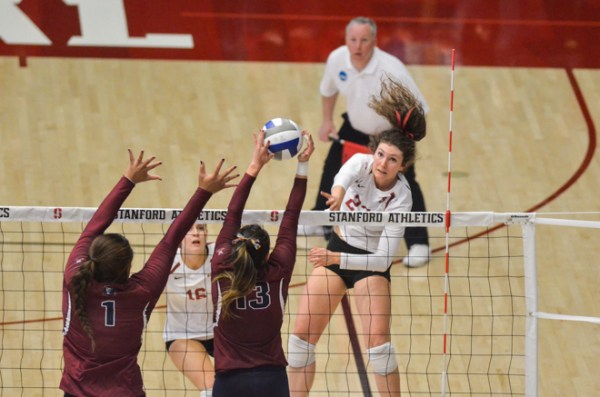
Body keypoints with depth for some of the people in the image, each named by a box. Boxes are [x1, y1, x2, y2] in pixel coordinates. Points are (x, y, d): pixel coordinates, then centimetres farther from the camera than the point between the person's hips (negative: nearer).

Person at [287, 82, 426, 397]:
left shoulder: (400, 197, -24)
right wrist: (338, 192, -68)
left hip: (371, 262, -3)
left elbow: (385, 258, -25)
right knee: (302, 332, 0)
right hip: (337, 248, 3)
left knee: (378, 341, -18)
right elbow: (343, 176, -45)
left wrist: (338, 259, -36)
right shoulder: (361, 163, -18)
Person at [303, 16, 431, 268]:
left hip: (392, 131, -6)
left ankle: (419, 244, -5)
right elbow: (329, 90, 5)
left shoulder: (392, 71, -36)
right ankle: (322, 221, 39)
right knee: (332, 169, 15)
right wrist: (327, 121, 4)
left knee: (404, 183, -16)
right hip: (355, 127, 6)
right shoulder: (337, 59, -20)